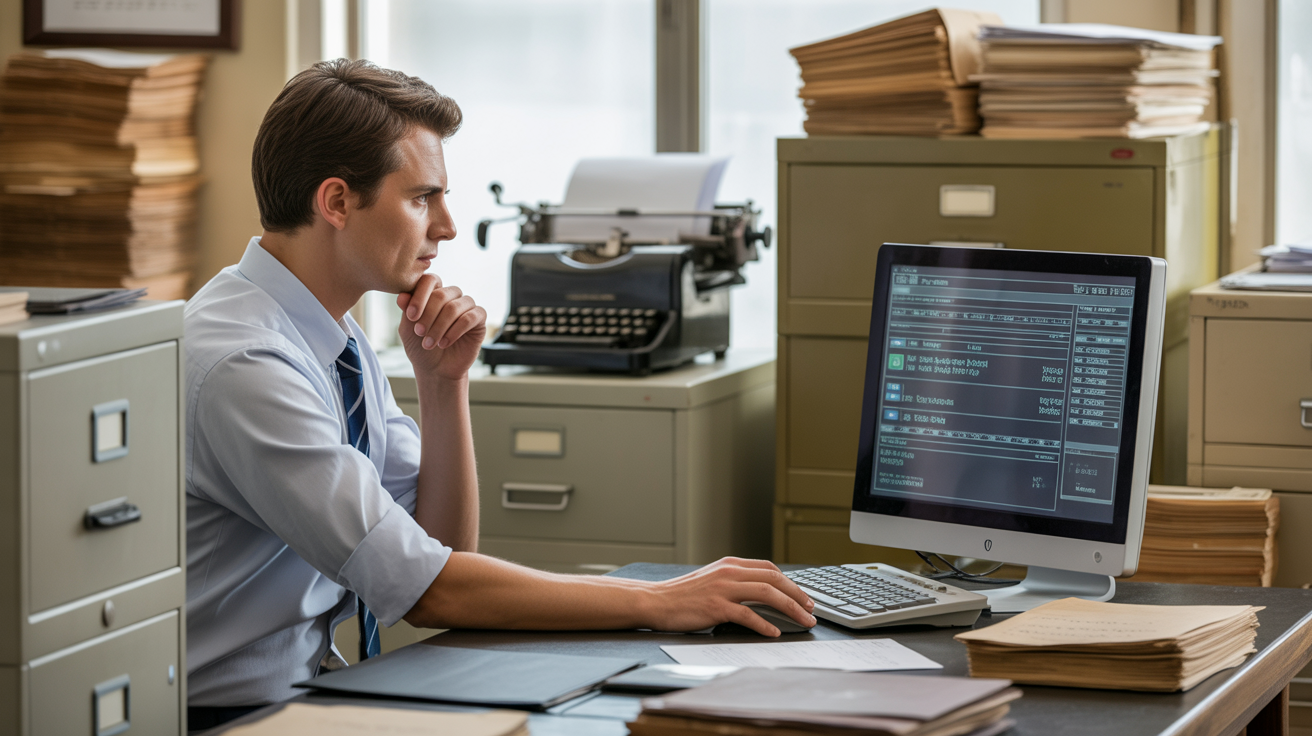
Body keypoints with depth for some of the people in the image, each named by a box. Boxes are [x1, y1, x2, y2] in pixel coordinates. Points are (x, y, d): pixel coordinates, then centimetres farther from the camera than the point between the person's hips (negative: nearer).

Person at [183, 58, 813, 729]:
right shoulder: (244, 364, -21)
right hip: (226, 717, -8)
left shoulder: (339, 341, 9)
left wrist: (444, 382, -3)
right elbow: (427, 590, -22)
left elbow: (444, 542, 10)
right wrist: (656, 604, -18)